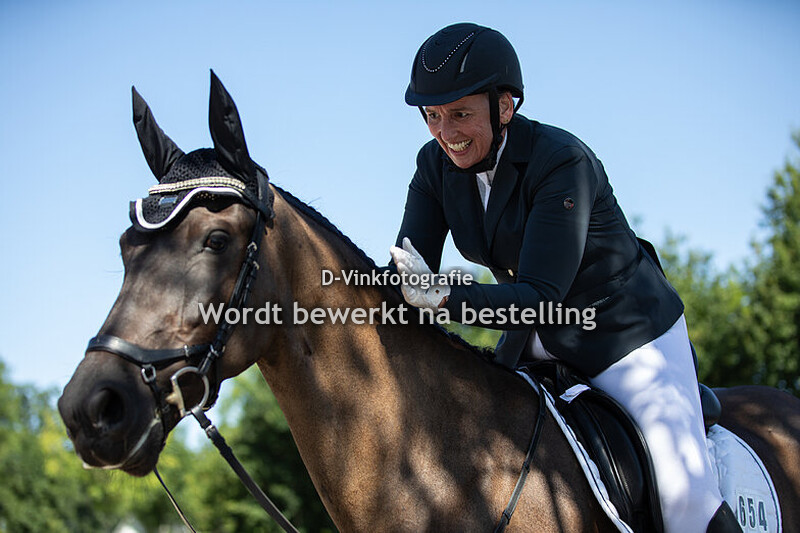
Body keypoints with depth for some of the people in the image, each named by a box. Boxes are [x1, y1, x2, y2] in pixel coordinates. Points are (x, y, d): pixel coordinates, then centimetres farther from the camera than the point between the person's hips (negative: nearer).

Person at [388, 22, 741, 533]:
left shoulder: (562, 161, -28)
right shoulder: (437, 165, -7)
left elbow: (543, 297, -33)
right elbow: (408, 266, -12)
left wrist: (444, 296, -48)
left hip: (627, 334, -6)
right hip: (537, 340, 6)